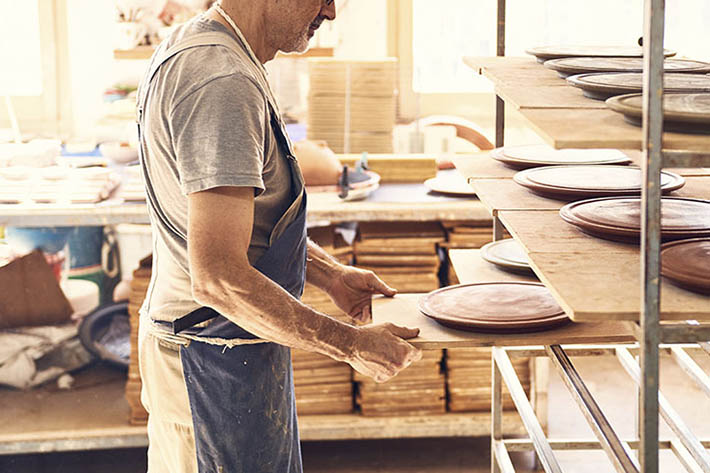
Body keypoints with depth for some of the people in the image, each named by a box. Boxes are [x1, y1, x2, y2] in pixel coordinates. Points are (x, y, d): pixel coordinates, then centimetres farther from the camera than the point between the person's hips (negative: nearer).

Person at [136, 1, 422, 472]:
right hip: (217, 363, -10)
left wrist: (330, 274, 11)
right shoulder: (221, 83, -26)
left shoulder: (193, 48, 8)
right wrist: (351, 344, -23)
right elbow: (218, 278, -31)